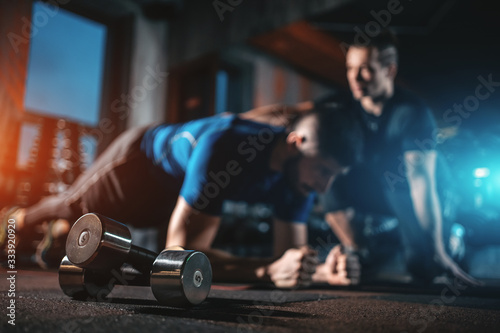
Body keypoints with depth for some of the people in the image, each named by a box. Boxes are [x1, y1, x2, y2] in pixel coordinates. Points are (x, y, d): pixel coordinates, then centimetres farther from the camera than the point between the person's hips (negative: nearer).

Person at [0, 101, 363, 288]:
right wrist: (267, 268, -62)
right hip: (142, 155, -5)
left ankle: (56, 238, 65)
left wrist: (307, 264, -46)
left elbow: (290, 250, -24)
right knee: (73, 206, 25)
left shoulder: (300, 171, -28)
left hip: (175, 189, 6)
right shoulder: (225, 145, -49)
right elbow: (182, 253, -50)